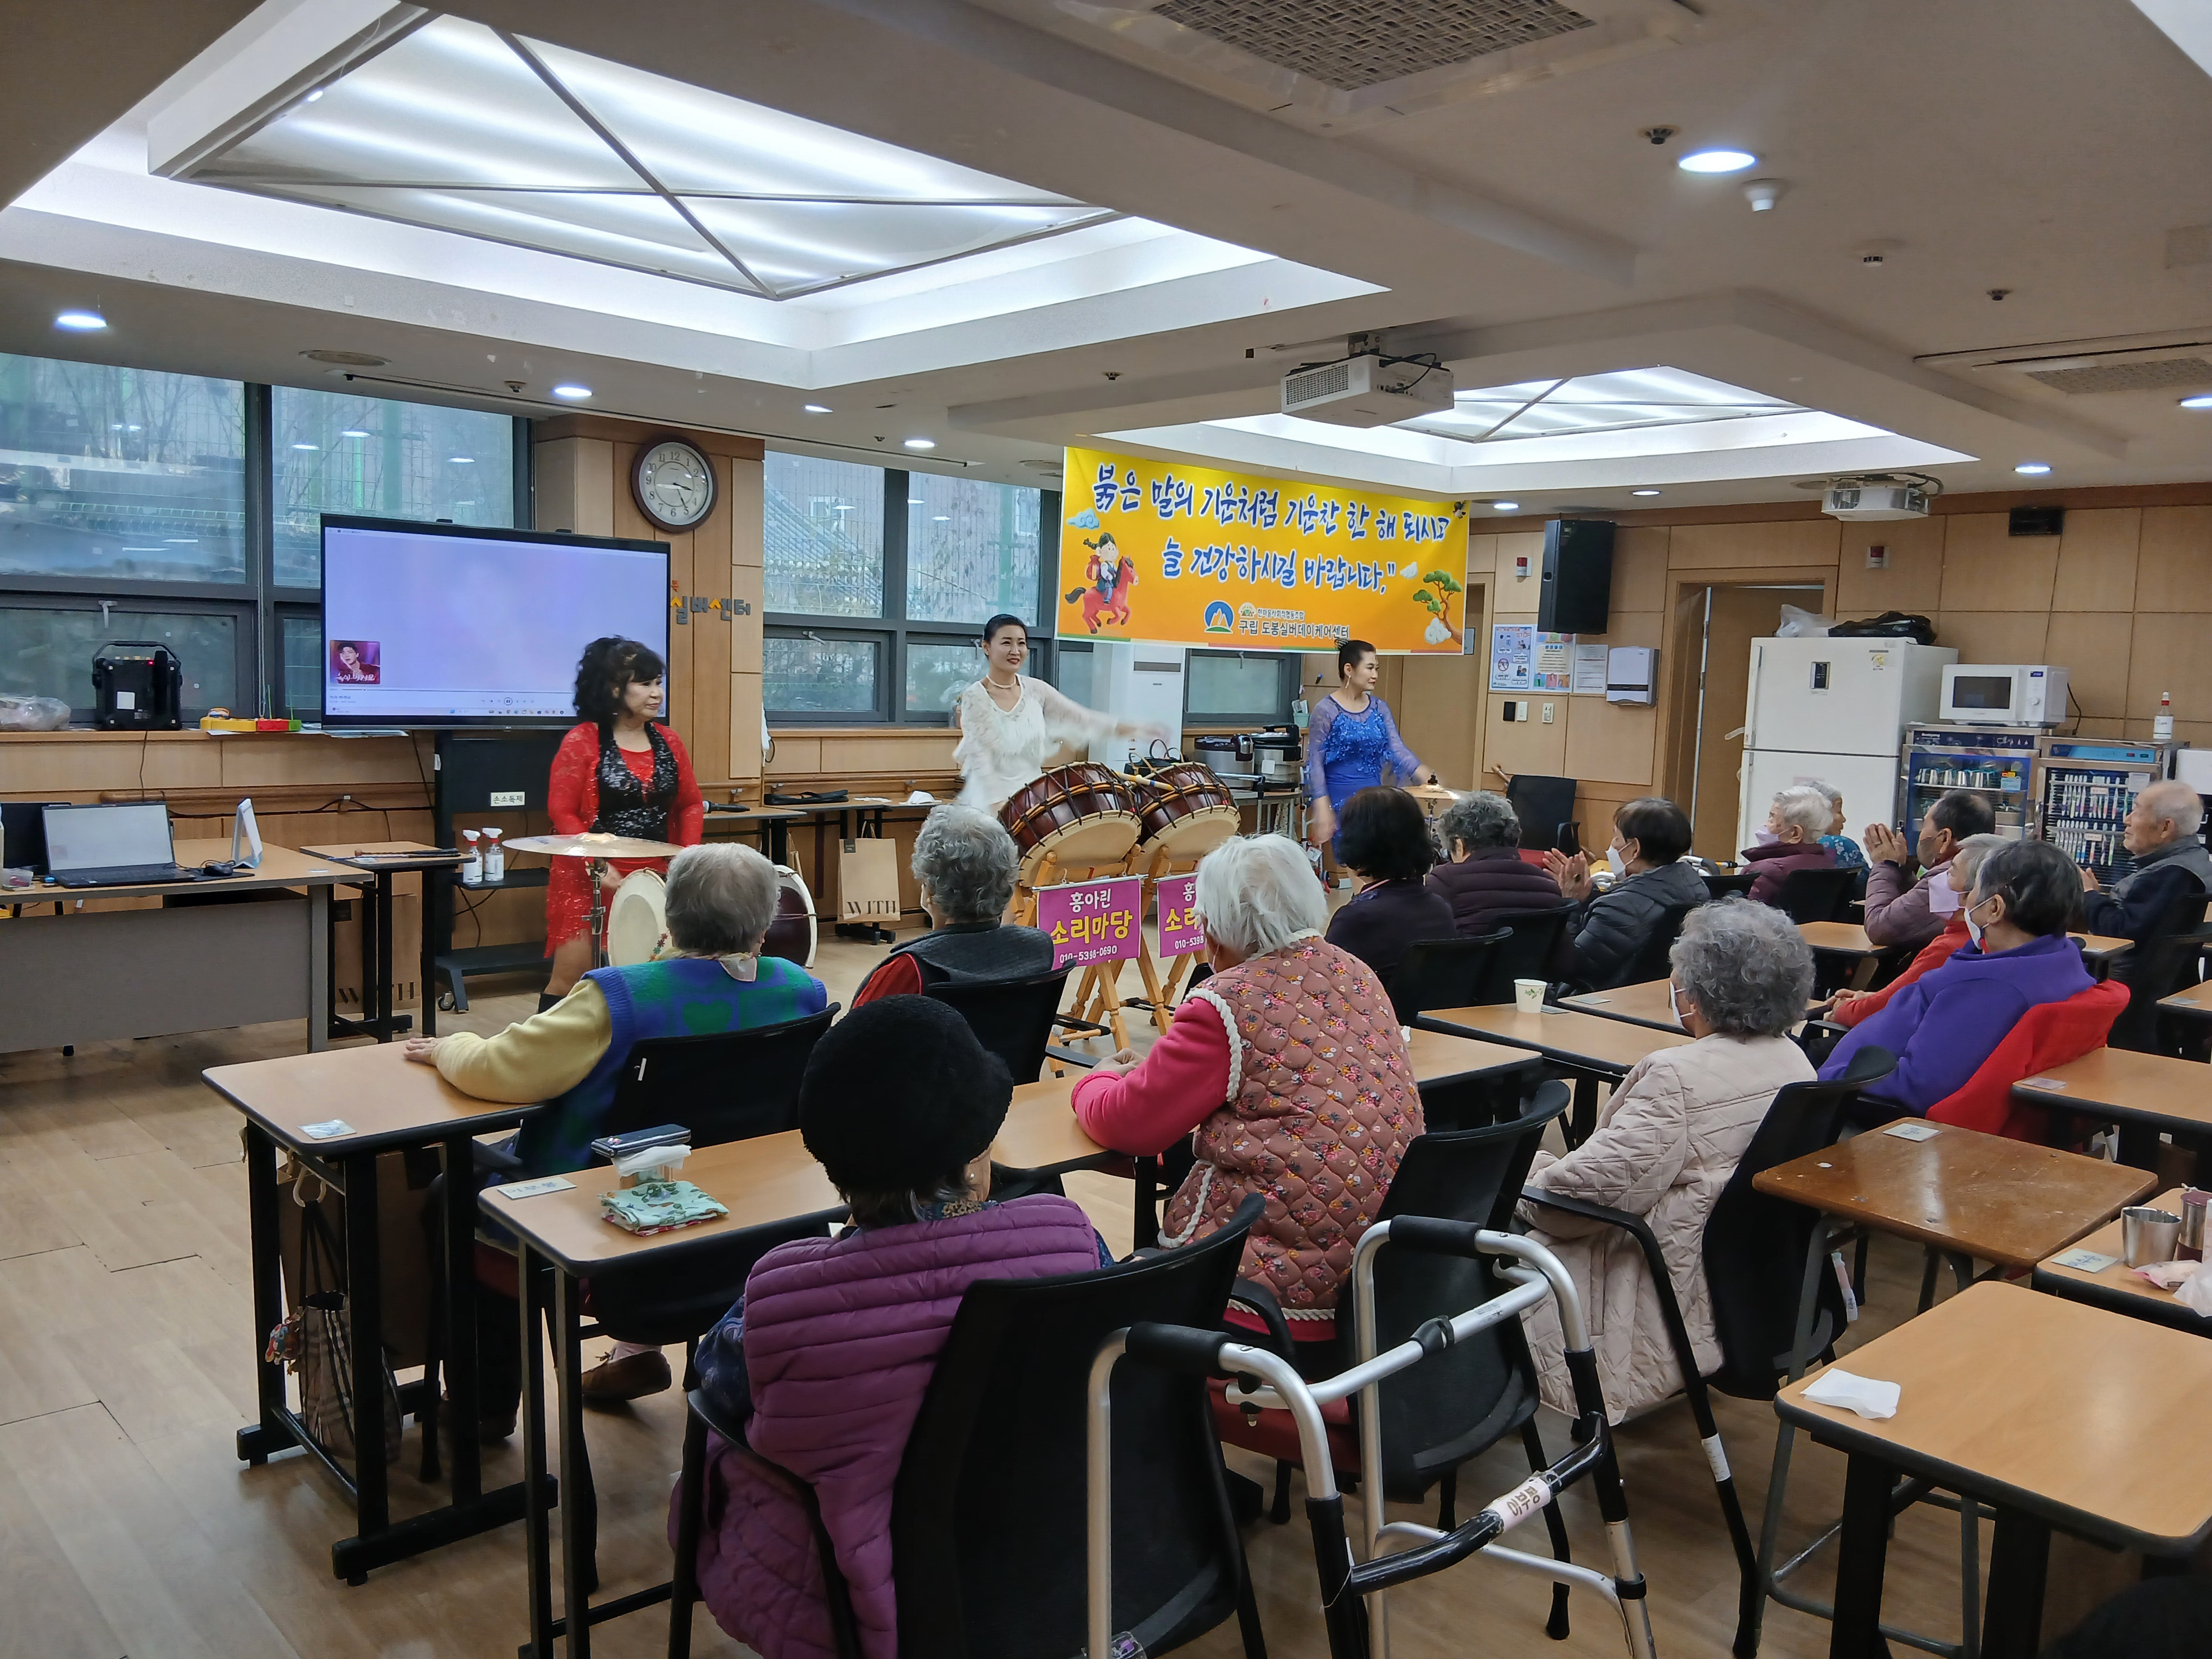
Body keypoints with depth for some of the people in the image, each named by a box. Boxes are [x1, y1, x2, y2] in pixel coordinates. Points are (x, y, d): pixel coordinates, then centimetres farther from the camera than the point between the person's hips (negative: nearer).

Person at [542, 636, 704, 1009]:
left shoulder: (669, 743, 8)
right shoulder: (582, 741, -6)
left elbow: (691, 804, 14)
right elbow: (562, 812, -8)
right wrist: (597, 867, -18)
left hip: (655, 877, 5)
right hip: (590, 879, -5)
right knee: (571, 976, -6)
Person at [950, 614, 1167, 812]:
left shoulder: (1035, 689, 4)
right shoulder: (974, 697, -10)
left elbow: (1082, 718, 1)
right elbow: (980, 759, -15)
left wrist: (1137, 729, -7)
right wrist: (999, 806, -24)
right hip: (990, 800, -4)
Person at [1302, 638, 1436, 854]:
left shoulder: (1379, 708, 7)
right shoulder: (1326, 711, -9)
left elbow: (1397, 749, 0)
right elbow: (1316, 763, -10)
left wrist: (1426, 776, -16)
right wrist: (1323, 810, -16)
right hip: (1340, 803, -5)